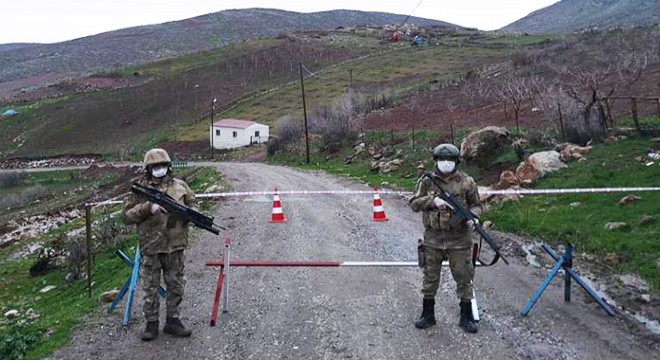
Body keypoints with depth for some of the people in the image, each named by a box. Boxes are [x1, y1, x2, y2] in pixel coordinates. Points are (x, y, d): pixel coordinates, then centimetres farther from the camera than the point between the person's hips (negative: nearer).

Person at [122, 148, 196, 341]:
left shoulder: (180, 186, 5)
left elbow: (193, 204, 14)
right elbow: (126, 215, -4)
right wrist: (147, 208, -18)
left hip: (176, 246, 2)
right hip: (151, 248, -2)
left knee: (176, 286, 11)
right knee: (150, 288, 7)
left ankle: (173, 320, 25)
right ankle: (151, 323, 21)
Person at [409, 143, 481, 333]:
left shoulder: (466, 182, -1)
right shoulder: (427, 181, -1)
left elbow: (476, 205, 7)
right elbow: (414, 203, -7)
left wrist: (472, 216, -14)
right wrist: (433, 200, -24)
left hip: (459, 240, -1)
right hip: (433, 239, 1)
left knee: (464, 278, 7)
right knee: (430, 277, 12)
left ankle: (466, 317, 23)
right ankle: (428, 315, 28)